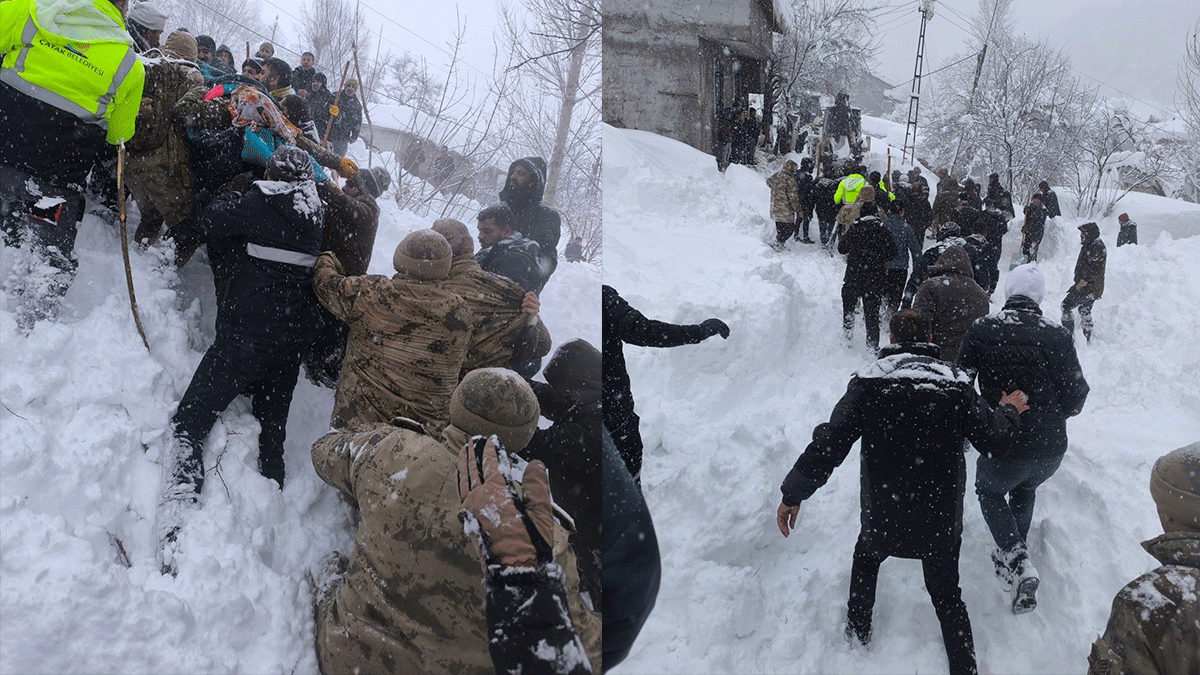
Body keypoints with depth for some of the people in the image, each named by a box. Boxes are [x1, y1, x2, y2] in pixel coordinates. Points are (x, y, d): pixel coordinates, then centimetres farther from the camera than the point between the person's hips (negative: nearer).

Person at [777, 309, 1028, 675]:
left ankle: (858, 629, 43)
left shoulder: (869, 382, -12)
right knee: (946, 594, 19)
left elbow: (829, 442, -18)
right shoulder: (955, 384, -9)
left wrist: (793, 493, -12)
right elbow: (994, 440, -6)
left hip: (883, 517, 0)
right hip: (942, 520, 0)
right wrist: (1009, 411, 16)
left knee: (867, 556, 32)